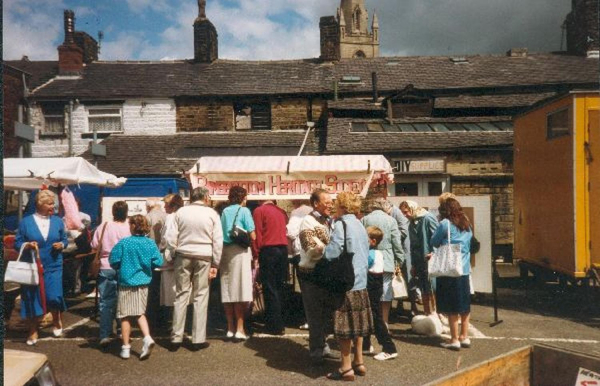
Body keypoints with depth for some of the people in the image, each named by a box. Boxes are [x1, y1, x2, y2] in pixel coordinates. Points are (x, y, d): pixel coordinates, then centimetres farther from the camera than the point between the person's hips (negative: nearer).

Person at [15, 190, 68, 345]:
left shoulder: (58, 221, 4)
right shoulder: (26, 222, -1)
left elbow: (64, 239, 13)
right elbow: (17, 243, 1)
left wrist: (61, 245, -8)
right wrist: (28, 245, -19)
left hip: (53, 267, 1)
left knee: (53, 296, -8)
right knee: (32, 299, 5)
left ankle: (57, 320, 22)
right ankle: (33, 331, 21)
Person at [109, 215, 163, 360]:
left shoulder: (123, 243, -12)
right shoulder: (150, 243, -5)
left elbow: (114, 261, -10)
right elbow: (158, 262, -5)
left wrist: (120, 268, 12)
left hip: (126, 283, -3)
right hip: (143, 282, 3)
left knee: (125, 315, 9)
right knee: (140, 313, 17)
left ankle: (126, 347, 15)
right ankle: (147, 338, -2)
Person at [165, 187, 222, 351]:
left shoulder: (181, 212, 3)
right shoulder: (212, 213, 1)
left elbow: (171, 238, -1)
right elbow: (218, 241, -2)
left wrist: (175, 257, 10)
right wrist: (215, 264, 2)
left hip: (183, 256, 1)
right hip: (204, 257, -1)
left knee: (181, 295, 8)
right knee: (201, 297, 5)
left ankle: (176, 338, 11)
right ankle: (198, 339, 7)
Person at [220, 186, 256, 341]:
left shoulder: (224, 211, 12)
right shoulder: (244, 210, -4)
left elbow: (221, 234, 11)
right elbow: (252, 236, -8)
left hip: (225, 250, 6)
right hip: (240, 251, -5)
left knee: (227, 290, 8)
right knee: (240, 290, -2)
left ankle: (230, 328, 15)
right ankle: (239, 329, -1)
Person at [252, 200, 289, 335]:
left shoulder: (259, 211, 1)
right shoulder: (281, 211, 15)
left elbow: (257, 233, -6)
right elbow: (284, 230, 13)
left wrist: (256, 253, -5)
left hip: (268, 249, -5)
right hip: (283, 249, 5)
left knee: (270, 288, -1)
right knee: (280, 287, 12)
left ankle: (275, 325, 0)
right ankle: (279, 322, 18)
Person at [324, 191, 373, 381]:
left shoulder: (342, 225, -14)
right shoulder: (360, 225, 11)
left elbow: (331, 254, -18)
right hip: (360, 280, 8)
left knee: (345, 325, -1)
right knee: (357, 322, 15)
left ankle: (346, 367, 5)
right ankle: (358, 362, 23)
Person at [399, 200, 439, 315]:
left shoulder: (428, 218, -9)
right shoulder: (411, 224, 15)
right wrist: (413, 264, 16)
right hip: (419, 263, 8)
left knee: (432, 290, -4)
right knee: (424, 292, 13)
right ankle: (428, 315, 23)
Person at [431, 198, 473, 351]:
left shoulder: (445, 223, -10)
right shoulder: (467, 224, 10)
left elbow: (434, 242, -2)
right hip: (465, 269, 6)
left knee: (451, 307, 1)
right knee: (464, 305, 13)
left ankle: (454, 340, 7)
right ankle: (464, 337, 22)